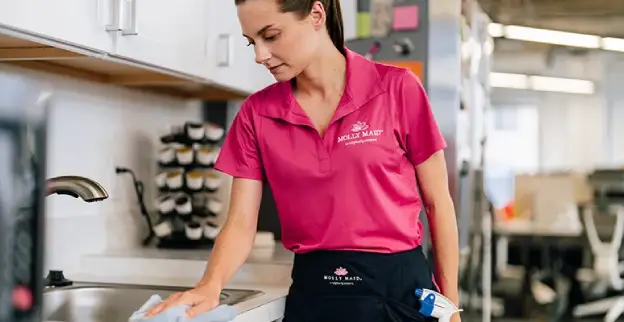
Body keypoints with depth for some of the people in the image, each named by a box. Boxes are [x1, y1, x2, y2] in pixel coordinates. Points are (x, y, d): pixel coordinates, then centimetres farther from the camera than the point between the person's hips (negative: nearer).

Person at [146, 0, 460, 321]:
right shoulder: (256, 113, 0)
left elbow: (438, 203, -2)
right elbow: (241, 222, -2)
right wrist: (210, 286, -21)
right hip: (311, 291, 2)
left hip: (398, 286, -2)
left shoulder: (396, 88, -9)